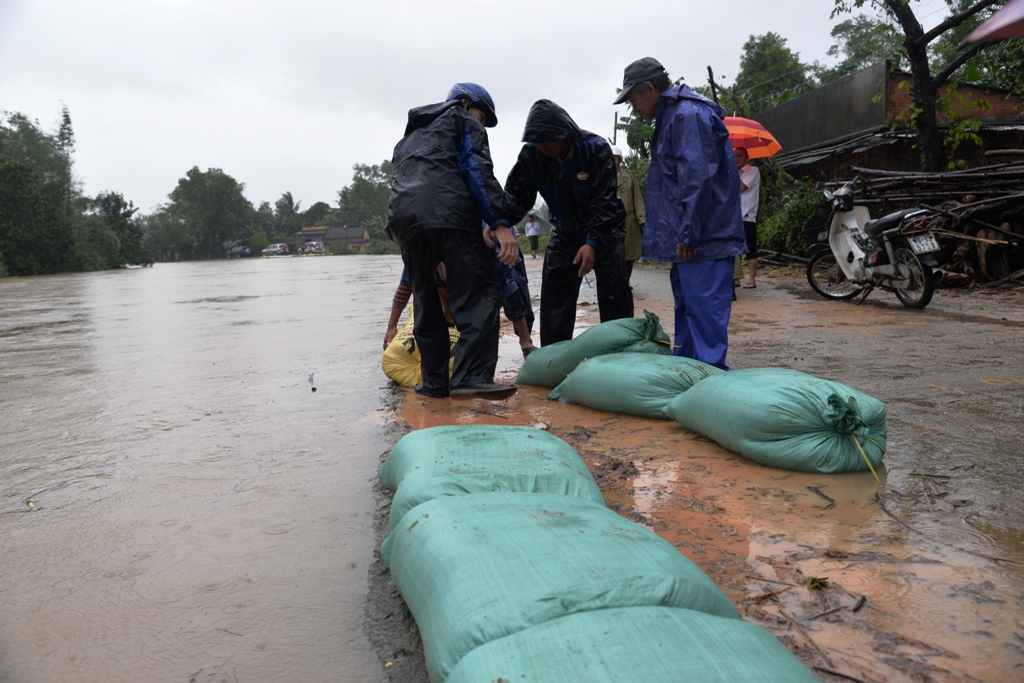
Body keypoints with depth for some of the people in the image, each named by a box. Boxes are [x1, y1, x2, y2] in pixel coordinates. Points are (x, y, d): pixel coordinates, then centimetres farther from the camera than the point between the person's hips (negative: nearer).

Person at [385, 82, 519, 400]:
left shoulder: (411, 135, 39)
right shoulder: (464, 120, 18)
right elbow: (477, 170, 1)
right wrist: (499, 224, -8)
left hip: (401, 216, 7)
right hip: (448, 213, -6)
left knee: (426, 301, 13)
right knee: (479, 293, -8)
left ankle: (434, 382, 12)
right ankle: (471, 378, -22)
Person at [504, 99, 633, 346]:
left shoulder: (596, 149, -25)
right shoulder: (531, 154, -16)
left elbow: (605, 201, -27)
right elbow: (516, 194, -16)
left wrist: (593, 242, -37)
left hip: (603, 233, -3)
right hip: (565, 233, 3)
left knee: (615, 302, 0)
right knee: (554, 300, -1)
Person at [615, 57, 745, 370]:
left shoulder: (688, 115, -13)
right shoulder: (672, 116, 20)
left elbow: (698, 178, -22)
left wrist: (689, 235, -19)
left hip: (705, 240, -11)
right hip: (687, 240, 11)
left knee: (704, 310, -8)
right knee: (687, 308, 17)